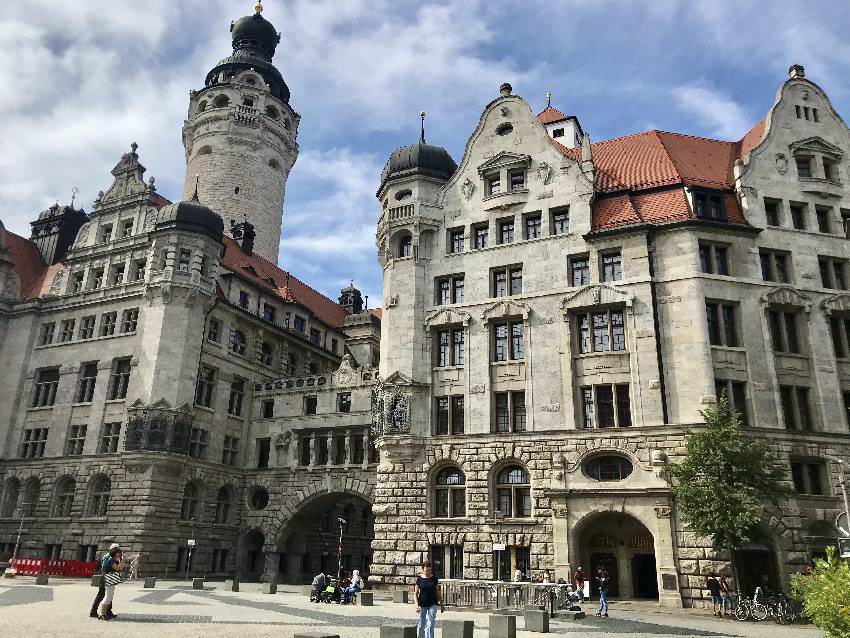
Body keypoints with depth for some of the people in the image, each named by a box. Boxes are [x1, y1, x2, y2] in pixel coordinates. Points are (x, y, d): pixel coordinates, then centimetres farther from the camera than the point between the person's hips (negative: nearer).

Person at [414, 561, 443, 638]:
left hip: (432, 604, 0)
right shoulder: (419, 579, -2)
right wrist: (417, 605, -11)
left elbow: (438, 592, 8)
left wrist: (441, 605, 9)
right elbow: (415, 593, 0)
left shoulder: (434, 578, 2)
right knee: (421, 624, 9)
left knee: (430, 625, -5)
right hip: (422, 605, 0)